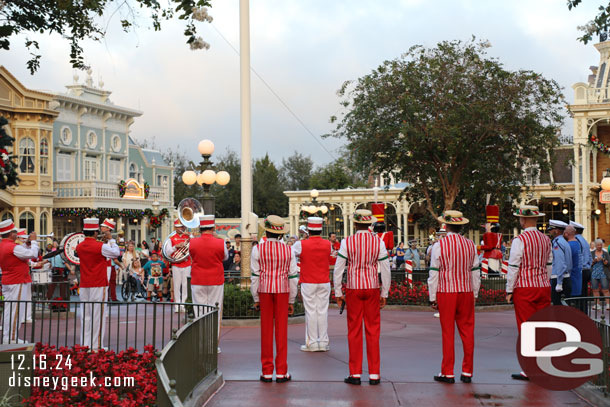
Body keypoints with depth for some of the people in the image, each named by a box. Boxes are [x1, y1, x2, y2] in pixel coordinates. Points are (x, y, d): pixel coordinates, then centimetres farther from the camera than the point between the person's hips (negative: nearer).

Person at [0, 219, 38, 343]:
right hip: (18, 282, -10)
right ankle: (12, 338, -1)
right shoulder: (13, 247, -20)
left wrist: (27, 244, 10)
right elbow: (33, 254, -20)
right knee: (16, 311, -4)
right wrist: (33, 241, -7)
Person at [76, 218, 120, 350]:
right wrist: (110, 239, 8)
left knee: (85, 315, 10)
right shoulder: (100, 246, -14)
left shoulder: (79, 247, 5)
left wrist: (104, 242, 22)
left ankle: (85, 344, 14)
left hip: (84, 287, 6)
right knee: (98, 315, -1)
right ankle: (96, 345, 1)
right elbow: (116, 253, -2)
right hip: (99, 285, -6)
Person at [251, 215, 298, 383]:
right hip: (283, 291, 1)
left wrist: (256, 299, 6)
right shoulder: (288, 250, 0)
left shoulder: (258, 249, -4)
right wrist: (291, 301, 9)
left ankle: (267, 372, 9)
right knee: (281, 330, 4)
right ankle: (281, 372, 6)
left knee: (266, 330, 5)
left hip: (265, 291, 0)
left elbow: (255, 276, -3)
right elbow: (293, 276, 2)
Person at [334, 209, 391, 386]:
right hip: (372, 289, 1)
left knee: (354, 331, 6)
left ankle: (355, 374, 9)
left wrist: (338, 293, 4)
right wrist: (384, 294, 9)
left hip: (353, 289, -1)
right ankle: (374, 374, 9)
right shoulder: (378, 242, -2)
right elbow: (386, 270, 0)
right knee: (373, 331, 7)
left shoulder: (347, 242, -6)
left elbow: (338, 270, -5)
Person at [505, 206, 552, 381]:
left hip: (524, 288, -6)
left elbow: (513, 267, -11)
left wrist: (509, 290, -4)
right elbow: (549, 265, 15)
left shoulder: (519, 240, -11)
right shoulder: (546, 240, 9)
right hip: (544, 288, 6)